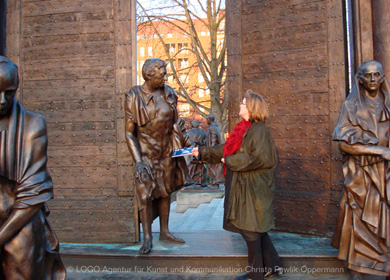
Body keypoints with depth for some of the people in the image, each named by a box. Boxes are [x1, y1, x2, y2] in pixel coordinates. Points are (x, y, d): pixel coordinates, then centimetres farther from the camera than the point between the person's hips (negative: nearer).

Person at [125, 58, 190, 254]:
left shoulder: (169, 94, 1)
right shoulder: (134, 96, -11)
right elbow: (129, 132, -11)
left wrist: (183, 140, -1)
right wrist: (138, 161, -18)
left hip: (166, 150, 4)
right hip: (145, 150, -4)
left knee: (165, 190, 11)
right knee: (145, 193, -6)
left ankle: (164, 232, 25)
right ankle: (147, 238, 8)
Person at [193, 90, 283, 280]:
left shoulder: (258, 129, -15)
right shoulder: (244, 129, 13)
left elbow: (260, 157, -25)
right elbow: (225, 149, 20)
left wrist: (230, 161, -17)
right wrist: (202, 152, 20)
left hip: (252, 187, -9)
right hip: (243, 186, 9)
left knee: (251, 229, 3)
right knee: (256, 229, 16)